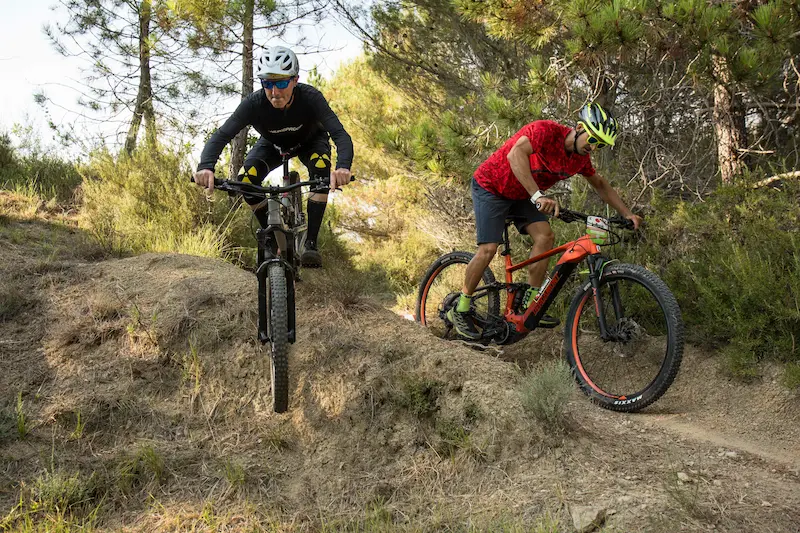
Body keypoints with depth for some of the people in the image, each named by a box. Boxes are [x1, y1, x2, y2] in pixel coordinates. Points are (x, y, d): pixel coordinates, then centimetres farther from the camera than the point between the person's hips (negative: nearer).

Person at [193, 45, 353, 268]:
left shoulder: (310, 98, -37)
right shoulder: (254, 104, -33)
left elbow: (341, 135, -46)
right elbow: (221, 135, -37)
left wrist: (343, 166, -67)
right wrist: (206, 166, -58)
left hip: (310, 142, -1)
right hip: (273, 145, 2)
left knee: (321, 168, -34)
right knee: (246, 180, -24)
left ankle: (311, 243, -22)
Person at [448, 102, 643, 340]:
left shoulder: (580, 157, -6)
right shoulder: (546, 130, -30)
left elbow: (600, 185, 11)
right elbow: (516, 154, -48)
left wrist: (628, 214, 4)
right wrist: (537, 196, -56)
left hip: (522, 195, 7)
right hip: (491, 186, -7)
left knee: (545, 236, -13)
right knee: (489, 248, -15)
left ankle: (530, 305, -5)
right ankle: (460, 310, 1)